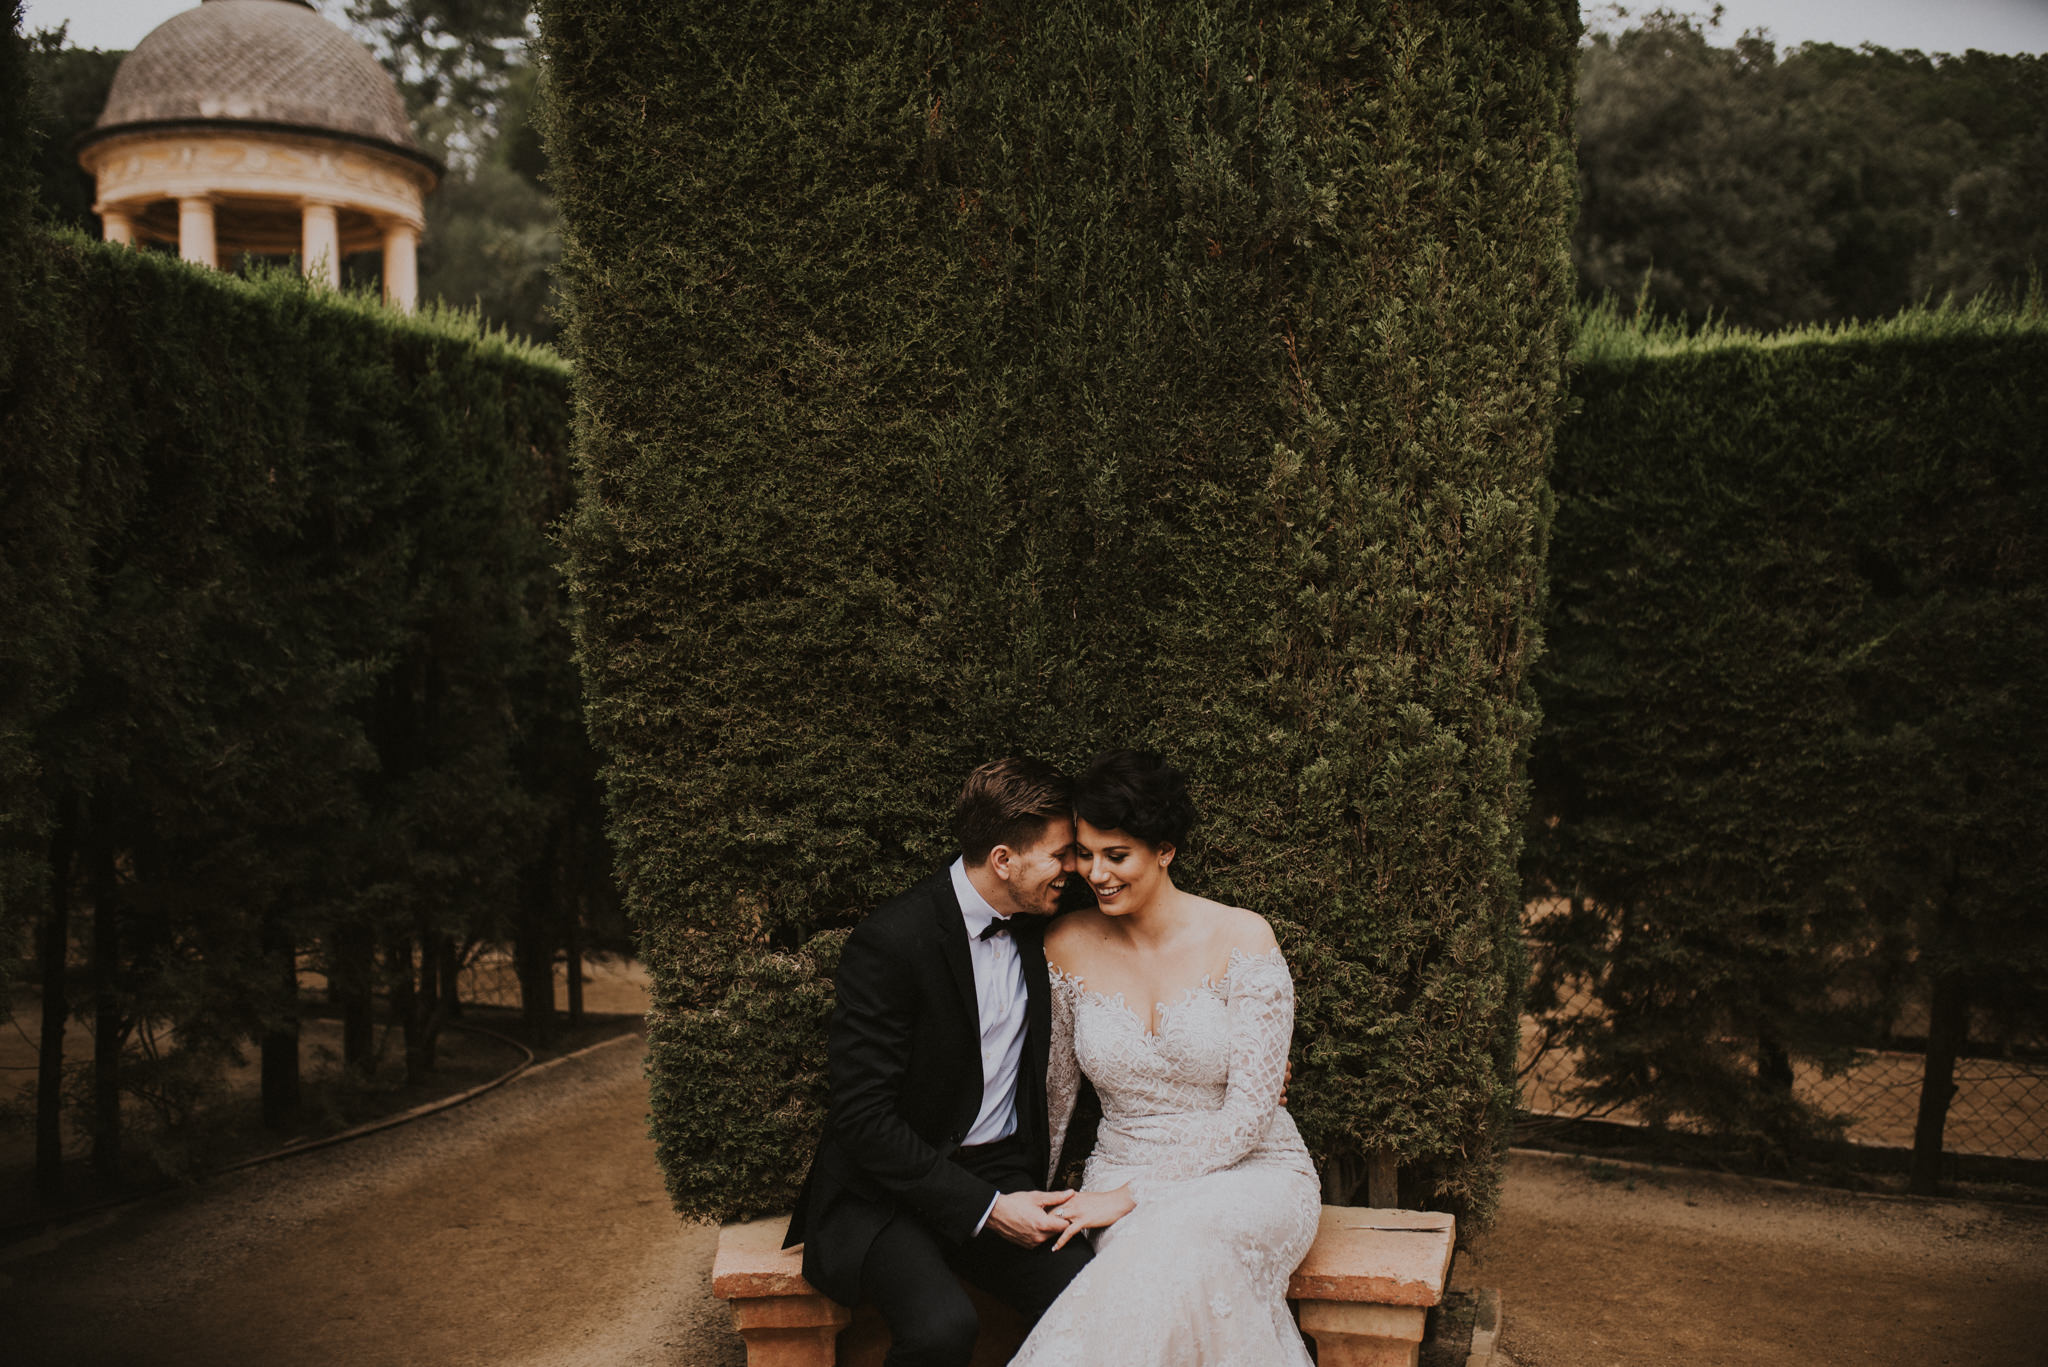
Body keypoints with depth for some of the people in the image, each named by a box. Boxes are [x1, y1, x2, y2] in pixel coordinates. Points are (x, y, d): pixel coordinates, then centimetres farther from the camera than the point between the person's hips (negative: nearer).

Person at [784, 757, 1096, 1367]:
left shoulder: (1036, 927, 4)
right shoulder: (891, 941, -17)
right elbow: (862, 1114, -18)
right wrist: (983, 1208, -20)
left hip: (1003, 1177, 5)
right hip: (890, 1187, -5)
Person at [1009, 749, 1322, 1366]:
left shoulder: (1241, 938, -11)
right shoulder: (1069, 946, -1)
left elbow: (1250, 1111, -13)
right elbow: (1054, 1089, 11)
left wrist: (1132, 1195, -15)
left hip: (1250, 1174, -2)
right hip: (1121, 1176, 2)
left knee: (1186, 1242, -36)